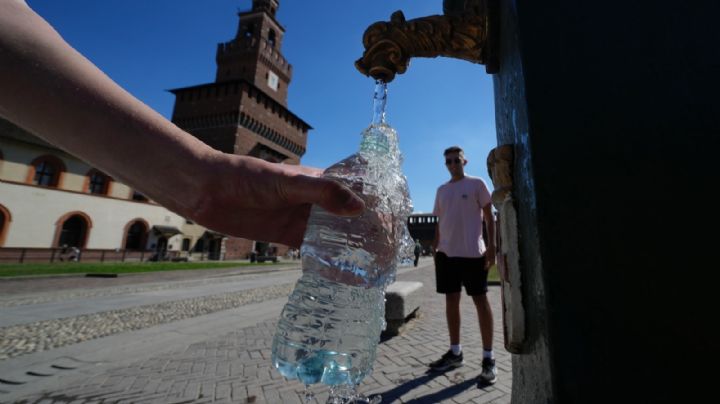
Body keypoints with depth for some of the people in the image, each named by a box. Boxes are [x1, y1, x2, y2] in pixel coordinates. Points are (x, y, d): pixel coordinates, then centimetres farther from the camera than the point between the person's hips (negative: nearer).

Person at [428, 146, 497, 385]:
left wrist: (491, 246, -10)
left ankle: (488, 358, 12)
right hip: (446, 253, 5)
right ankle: (455, 352, 24)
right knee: (451, 300, 10)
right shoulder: (441, 190, 16)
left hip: (472, 252, -5)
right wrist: (434, 248, 13)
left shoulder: (476, 184, 2)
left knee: (480, 300, 2)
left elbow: (489, 217, -1)